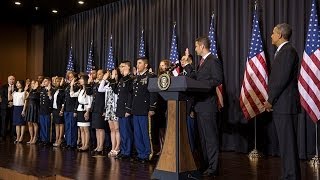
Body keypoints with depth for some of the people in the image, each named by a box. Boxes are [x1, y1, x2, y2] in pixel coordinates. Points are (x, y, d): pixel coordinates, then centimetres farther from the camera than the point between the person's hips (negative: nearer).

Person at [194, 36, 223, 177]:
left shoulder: (213, 61, -9)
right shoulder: (202, 62, 20)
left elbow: (218, 80, -18)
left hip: (208, 104, -10)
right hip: (199, 104, 10)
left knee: (211, 136, -5)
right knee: (203, 137, 15)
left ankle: (213, 167, 1)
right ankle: (205, 164, 24)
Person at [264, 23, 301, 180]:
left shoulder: (288, 51, -11)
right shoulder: (282, 51, 19)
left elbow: (283, 79, -19)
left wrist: (270, 100, -12)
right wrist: (271, 100, 11)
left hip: (285, 105, -10)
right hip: (280, 105, 10)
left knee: (287, 143, -5)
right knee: (286, 142, 14)